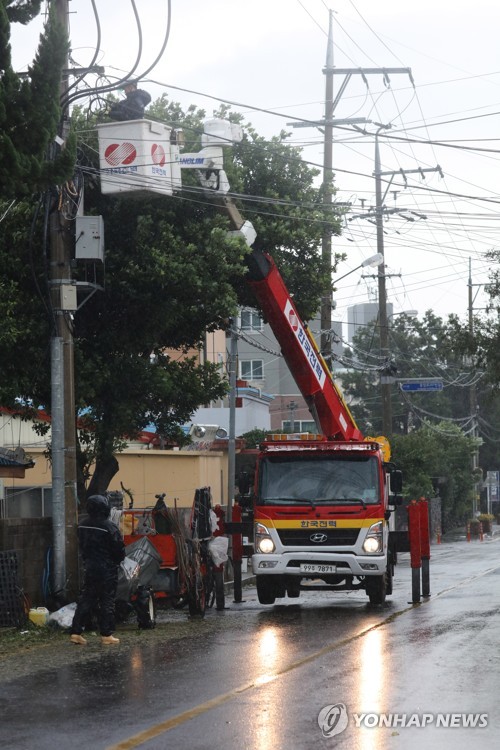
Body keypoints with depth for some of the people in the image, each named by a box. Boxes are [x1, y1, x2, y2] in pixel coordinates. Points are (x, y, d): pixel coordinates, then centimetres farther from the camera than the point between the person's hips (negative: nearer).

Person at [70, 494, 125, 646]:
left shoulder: (82, 525, 3)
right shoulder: (108, 527, -18)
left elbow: (82, 545, 12)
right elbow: (119, 548, -12)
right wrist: (117, 561, 8)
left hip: (90, 567, 6)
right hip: (107, 570, -6)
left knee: (86, 599, 10)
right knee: (107, 601, 2)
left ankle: (76, 632, 6)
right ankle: (106, 635, 5)